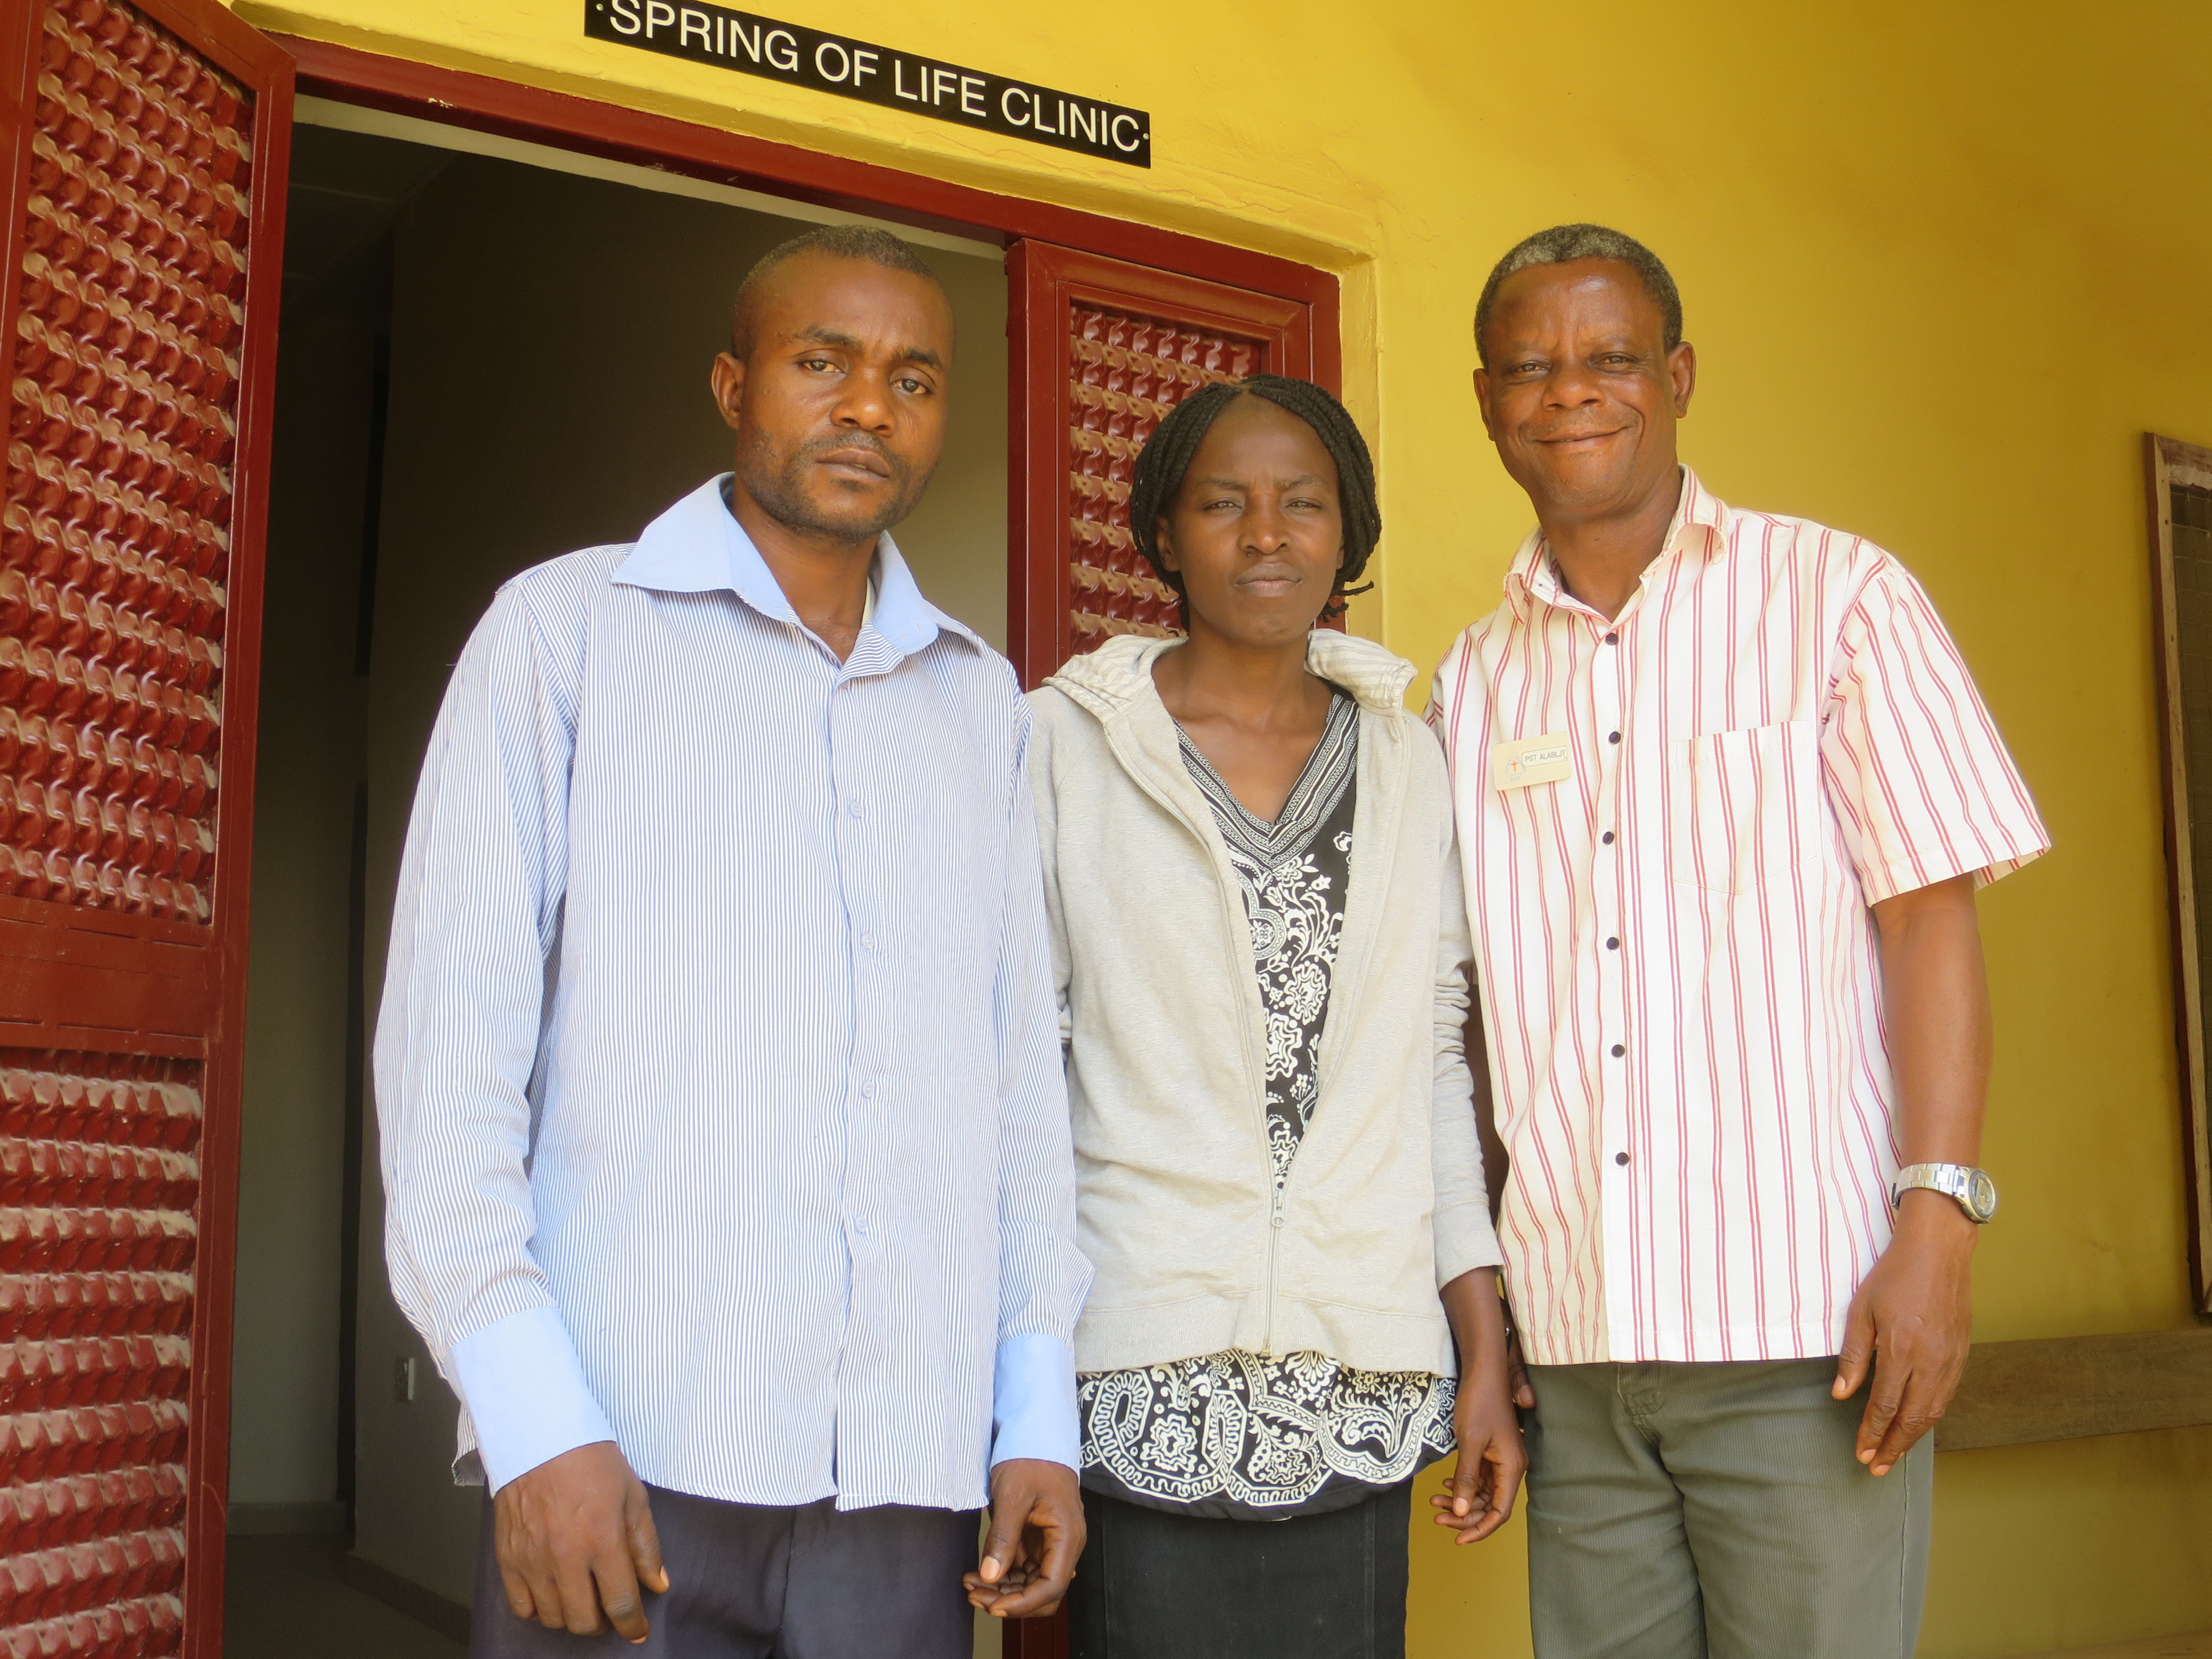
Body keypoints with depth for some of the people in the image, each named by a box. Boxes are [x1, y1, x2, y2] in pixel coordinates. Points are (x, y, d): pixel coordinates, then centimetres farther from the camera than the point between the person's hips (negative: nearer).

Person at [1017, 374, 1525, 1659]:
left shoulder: (1407, 757, 10)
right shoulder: (1064, 743, 0)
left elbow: (1435, 1064, 12)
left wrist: (1486, 1348, 9)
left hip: (1362, 1385, 3)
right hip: (1148, 1384, -3)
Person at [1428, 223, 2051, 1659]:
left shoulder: (1836, 596, 2)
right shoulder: (1475, 679, 12)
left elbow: (1933, 919, -3)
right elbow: (1471, 1007, 12)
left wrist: (1937, 1226, -12)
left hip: (1803, 1323, -3)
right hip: (1571, 1335, 4)